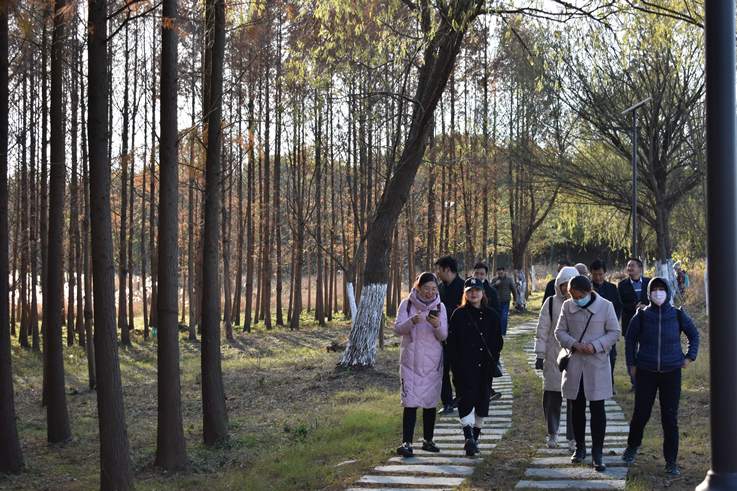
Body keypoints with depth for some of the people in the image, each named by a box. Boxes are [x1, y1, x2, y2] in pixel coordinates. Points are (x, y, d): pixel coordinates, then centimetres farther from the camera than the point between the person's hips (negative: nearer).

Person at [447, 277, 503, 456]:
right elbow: (451, 342, 1)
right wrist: (457, 365, -9)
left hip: (484, 367, 3)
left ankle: (475, 437, 20)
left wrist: (493, 359, -2)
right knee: (466, 398, -16)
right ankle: (469, 437, -24)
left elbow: (498, 341, 13)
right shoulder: (459, 315, 3)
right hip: (464, 367, -3)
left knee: (482, 401, 7)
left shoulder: (491, 316, 11)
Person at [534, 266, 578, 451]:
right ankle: (552, 433, 24)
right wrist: (540, 355, 2)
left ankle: (573, 437, 12)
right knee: (552, 397, 4)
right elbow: (542, 331, 5)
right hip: (554, 358, 0)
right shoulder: (551, 303, 3)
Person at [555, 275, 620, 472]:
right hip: (574, 363, 3)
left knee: (597, 408, -3)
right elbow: (560, 331, 5)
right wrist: (573, 344, -14)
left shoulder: (606, 306, -5)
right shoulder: (567, 306, 2)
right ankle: (580, 447, 27)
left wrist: (595, 346, -17)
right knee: (576, 407, 11)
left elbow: (614, 332, -3)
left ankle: (597, 453, 2)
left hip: (597, 364, -3)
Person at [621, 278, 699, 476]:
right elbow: (630, 339, 11)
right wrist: (632, 364, 7)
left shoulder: (678, 315, -1)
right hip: (646, 373, 0)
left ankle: (671, 461, 10)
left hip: (671, 373, 0)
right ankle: (632, 446, 31)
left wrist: (690, 356, 6)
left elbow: (694, 334, 15)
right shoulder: (642, 316, -2)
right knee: (641, 414, 3)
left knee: (670, 418, 1)